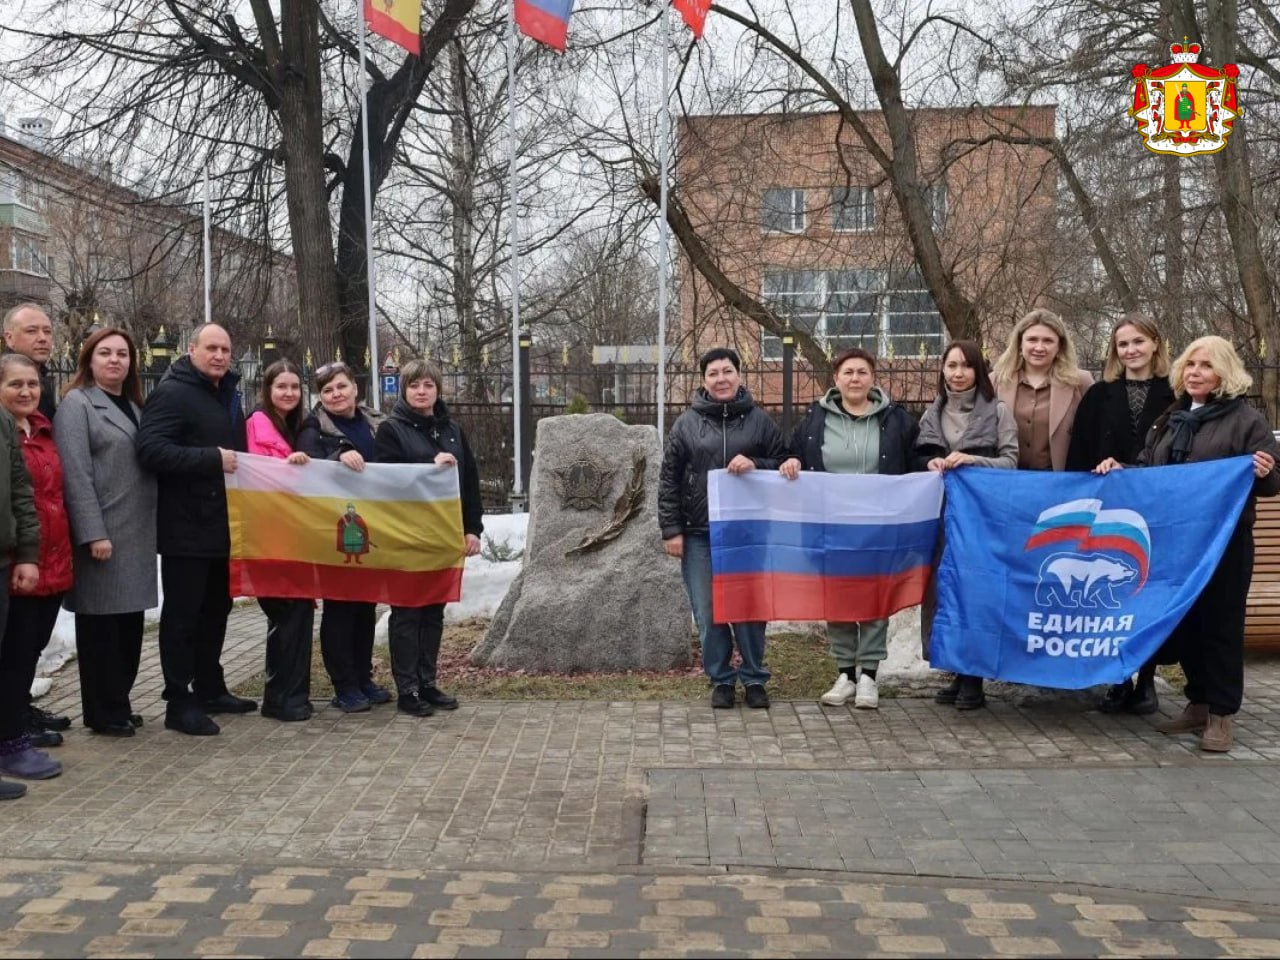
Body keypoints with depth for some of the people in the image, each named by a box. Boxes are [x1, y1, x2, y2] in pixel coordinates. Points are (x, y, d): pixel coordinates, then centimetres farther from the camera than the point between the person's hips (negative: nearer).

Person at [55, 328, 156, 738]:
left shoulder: (134, 407, 18)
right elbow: (75, 474, -13)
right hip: (102, 534, -7)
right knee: (100, 622, 1)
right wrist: (93, 533, -20)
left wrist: (151, 528, 11)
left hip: (136, 535, 7)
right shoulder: (77, 403, -4)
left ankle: (119, 703, 22)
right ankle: (103, 713, 9)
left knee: (129, 621, 11)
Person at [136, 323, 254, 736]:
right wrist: (211, 459, -27)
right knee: (182, 615, -3)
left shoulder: (228, 394, 17)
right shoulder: (172, 393, -12)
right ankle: (179, 702, 3)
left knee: (215, 609, 16)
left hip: (221, 523, 9)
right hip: (186, 526, -9)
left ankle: (210, 688, 28)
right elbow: (151, 449, -26)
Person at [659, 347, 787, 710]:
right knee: (709, 612, 3)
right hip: (699, 534, 0)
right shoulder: (687, 424, 4)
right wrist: (671, 530, -2)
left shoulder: (759, 421, 5)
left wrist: (755, 465, -12)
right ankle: (721, 679, 18)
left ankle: (754, 678, 21)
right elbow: (669, 479, 4)